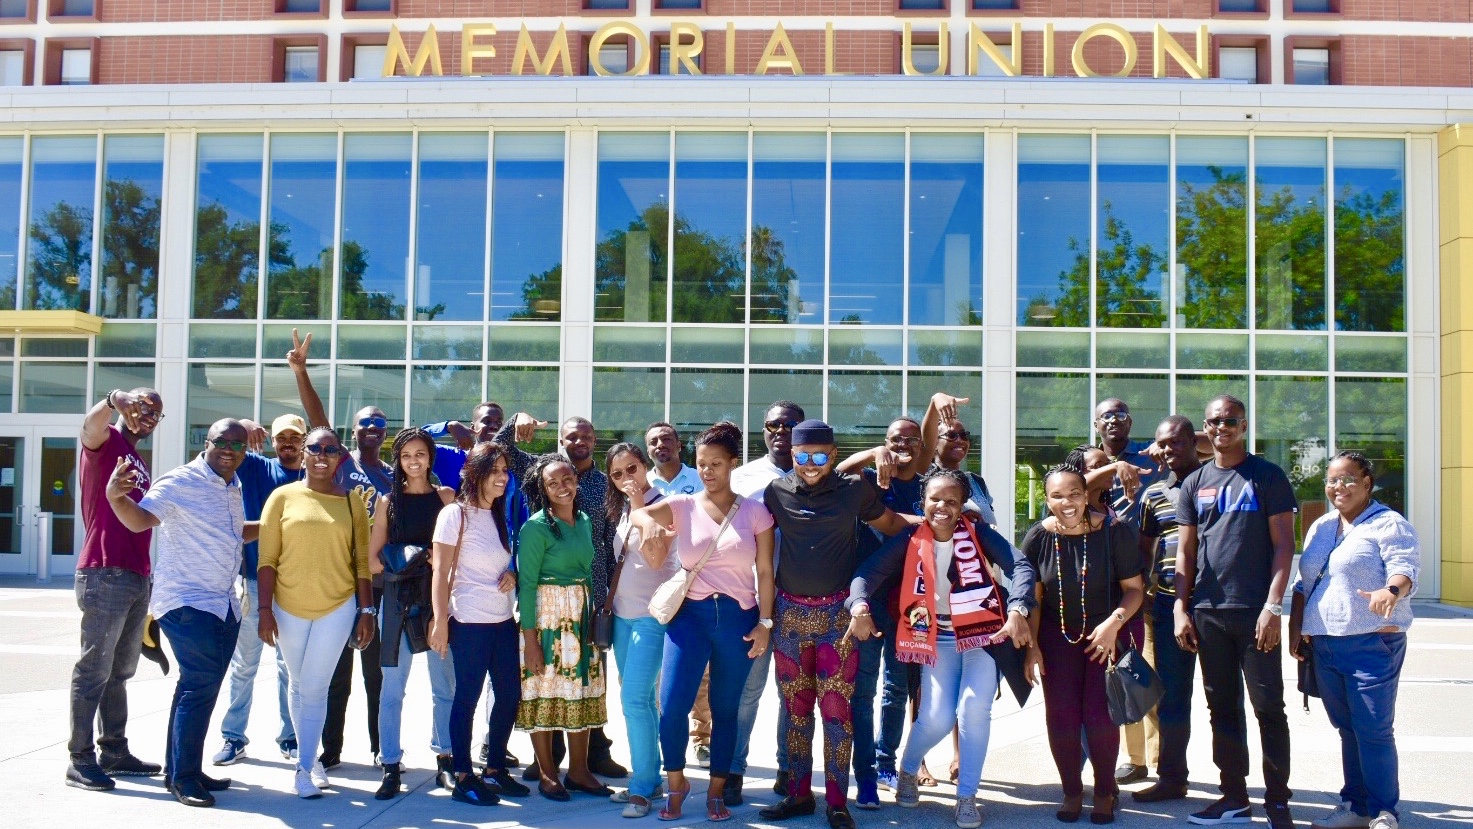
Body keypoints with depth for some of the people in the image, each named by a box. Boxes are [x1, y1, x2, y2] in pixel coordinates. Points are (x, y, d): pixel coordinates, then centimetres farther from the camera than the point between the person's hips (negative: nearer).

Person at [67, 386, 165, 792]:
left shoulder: (138, 461, 21)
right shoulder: (106, 442, -3)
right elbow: (91, 422, -27)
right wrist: (115, 400, -48)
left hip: (137, 577, 9)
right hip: (105, 575, -9)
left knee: (119, 672, 14)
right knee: (94, 671, -6)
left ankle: (115, 750, 21)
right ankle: (80, 759, -3)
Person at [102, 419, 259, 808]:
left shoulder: (233, 488, 12)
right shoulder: (180, 482, -12)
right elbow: (140, 519, -26)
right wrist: (115, 496, -44)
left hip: (224, 604, 9)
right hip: (186, 601, -9)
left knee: (201, 687, 14)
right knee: (201, 685, -14)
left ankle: (181, 770, 25)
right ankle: (183, 776, -4)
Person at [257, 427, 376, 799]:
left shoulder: (352, 502, 2)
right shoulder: (283, 497, 0)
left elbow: (362, 560, 3)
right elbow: (267, 558, -2)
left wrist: (367, 611, -1)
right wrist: (265, 609, -7)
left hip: (337, 607, -1)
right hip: (289, 607, 1)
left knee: (314, 688, -4)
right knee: (298, 685, 14)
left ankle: (305, 767, 4)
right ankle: (310, 756, 29)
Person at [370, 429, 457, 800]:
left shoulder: (446, 497, 7)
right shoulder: (388, 500, 8)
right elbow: (373, 560, 4)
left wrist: (441, 559, -14)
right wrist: (407, 561, -11)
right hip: (398, 598, 0)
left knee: (445, 682, 3)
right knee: (392, 687, 0)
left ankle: (444, 758, 15)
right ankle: (391, 766, 7)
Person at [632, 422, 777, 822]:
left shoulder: (755, 511, 1)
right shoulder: (683, 505, 1)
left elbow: (765, 572, 3)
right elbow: (636, 514, -16)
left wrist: (765, 623, -3)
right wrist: (649, 521, -39)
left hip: (739, 617, 0)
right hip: (690, 613, 0)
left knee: (725, 710, 9)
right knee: (672, 706, -9)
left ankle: (717, 791, 26)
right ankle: (676, 784, 15)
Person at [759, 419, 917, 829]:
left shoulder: (854, 489, -2)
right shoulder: (777, 492, 2)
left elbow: (890, 523, 10)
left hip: (837, 613, -2)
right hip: (790, 611, 2)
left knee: (835, 707, -2)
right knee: (795, 707, 10)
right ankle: (799, 794, 21)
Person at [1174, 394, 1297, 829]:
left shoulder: (1267, 476, 0)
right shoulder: (1194, 483, 11)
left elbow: (1283, 545, -4)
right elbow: (1185, 552, 11)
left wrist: (1273, 606, -13)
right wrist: (1181, 609, 3)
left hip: (1255, 612, -4)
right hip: (1208, 613, 4)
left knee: (1268, 707, 0)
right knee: (1222, 708, 10)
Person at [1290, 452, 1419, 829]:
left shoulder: (1389, 524, -3)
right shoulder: (1320, 528, 18)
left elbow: (1405, 569, -17)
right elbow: (1302, 584, 22)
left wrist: (1391, 590, -38)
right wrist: (1296, 628, 14)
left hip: (1373, 642, -7)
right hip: (1324, 644, 7)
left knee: (1374, 730, -6)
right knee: (1347, 729, 12)